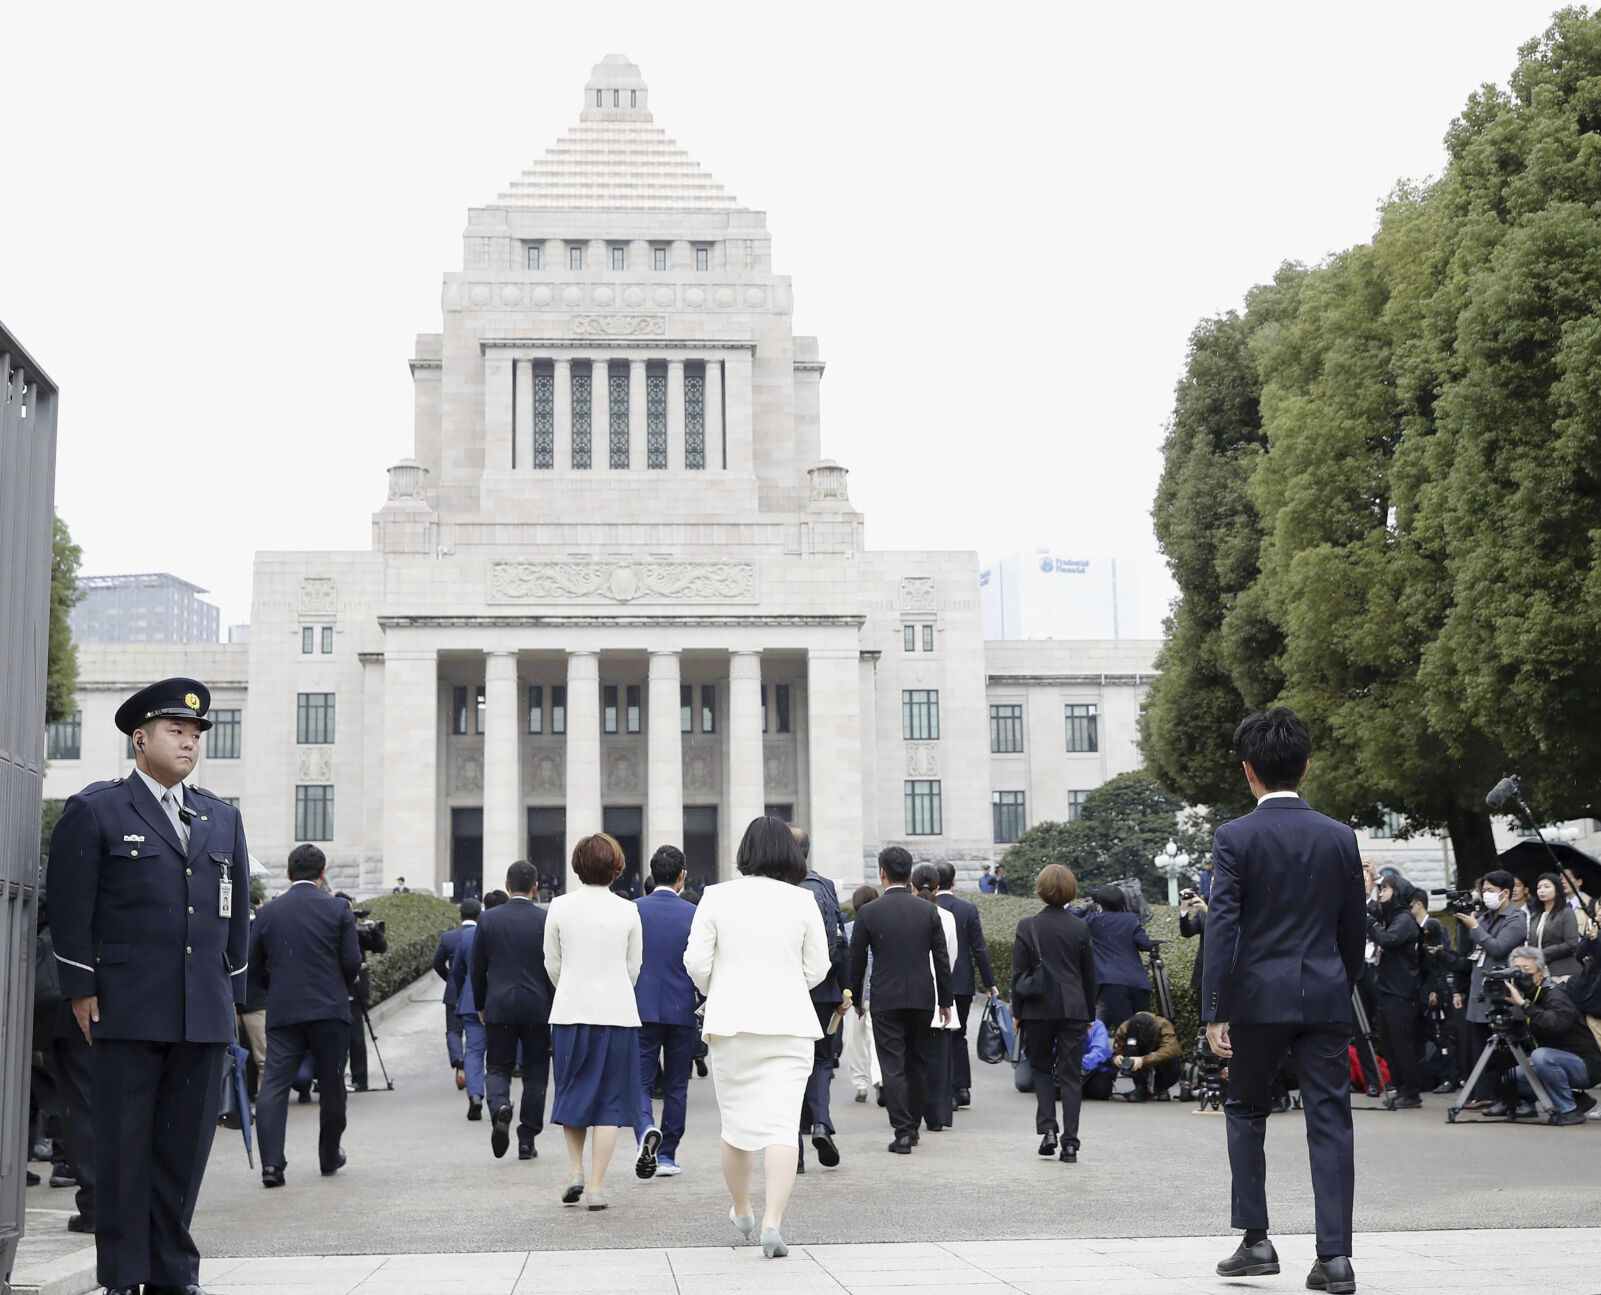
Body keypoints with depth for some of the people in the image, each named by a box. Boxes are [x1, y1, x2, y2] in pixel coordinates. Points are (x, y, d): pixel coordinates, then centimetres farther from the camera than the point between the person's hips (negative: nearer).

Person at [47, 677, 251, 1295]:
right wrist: (82, 991, -6)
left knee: (187, 1144, 7)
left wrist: (232, 993, 14)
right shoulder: (94, 811, 2)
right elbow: (70, 910, -2)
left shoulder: (223, 819, 17)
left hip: (204, 1014, 4)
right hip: (127, 1011, -4)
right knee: (125, 1146, 1)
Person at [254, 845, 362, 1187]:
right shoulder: (338, 909, -3)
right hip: (329, 1010, -1)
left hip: (282, 1013, 1)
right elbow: (352, 962, -5)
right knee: (331, 1085, 11)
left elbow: (257, 967, 8)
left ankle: (271, 1162, -14)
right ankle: (329, 1157, 22)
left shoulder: (268, 912, 4)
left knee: (274, 1085, -2)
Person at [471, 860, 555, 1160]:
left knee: (497, 1068, 10)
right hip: (538, 1008, -1)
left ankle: (499, 1107, -21)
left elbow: (477, 969, 5)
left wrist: (481, 1006, 17)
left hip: (499, 1008, 1)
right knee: (535, 1073, 9)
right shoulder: (547, 920, -5)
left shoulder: (488, 920, -1)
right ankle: (527, 1141, 11)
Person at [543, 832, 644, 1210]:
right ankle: (596, 1187, 2)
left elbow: (552, 964, 5)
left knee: (572, 1092, 18)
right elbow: (634, 967, 6)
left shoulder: (560, 907, -2)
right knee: (609, 1099, 4)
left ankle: (575, 1171, 11)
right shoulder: (628, 911, -2)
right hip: (617, 1011, -1)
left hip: (571, 1010, 1)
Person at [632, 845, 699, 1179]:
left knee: (640, 1081, 4)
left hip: (642, 1010, 0)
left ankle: (647, 1130, -24)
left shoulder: (632, 911, -4)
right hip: (682, 1011, 0)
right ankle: (667, 1156, 15)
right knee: (676, 1085, 12)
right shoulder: (694, 914, -5)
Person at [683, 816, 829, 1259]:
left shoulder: (717, 897, -2)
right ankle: (773, 1222, -16)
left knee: (736, 1124, 15)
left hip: (730, 1023, 1)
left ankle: (741, 1211, 31)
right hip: (789, 1024, -1)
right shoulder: (802, 901, 0)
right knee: (782, 1126, -4)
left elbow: (696, 962, -3)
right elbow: (817, 968, 5)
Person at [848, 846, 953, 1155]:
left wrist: (856, 999, 13)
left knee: (893, 1068, -1)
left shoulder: (868, 912, -6)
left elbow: (857, 960, 1)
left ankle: (902, 1133, -7)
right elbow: (942, 958, 3)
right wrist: (945, 1000, 10)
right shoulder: (928, 911, 1)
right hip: (922, 998, 3)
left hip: (885, 999, -3)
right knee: (918, 1064, 15)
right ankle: (913, 1126, 23)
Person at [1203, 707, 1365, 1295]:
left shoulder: (1235, 837, -7)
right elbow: (1354, 930, 10)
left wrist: (1215, 1011, -9)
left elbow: (1222, 927, -11)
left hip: (1259, 997, -2)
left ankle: (1256, 1240, 14)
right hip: (1326, 997, 3)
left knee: (1247, 1112, 15)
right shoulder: (1340, 838, 5)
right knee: (1330, 1121, 4)